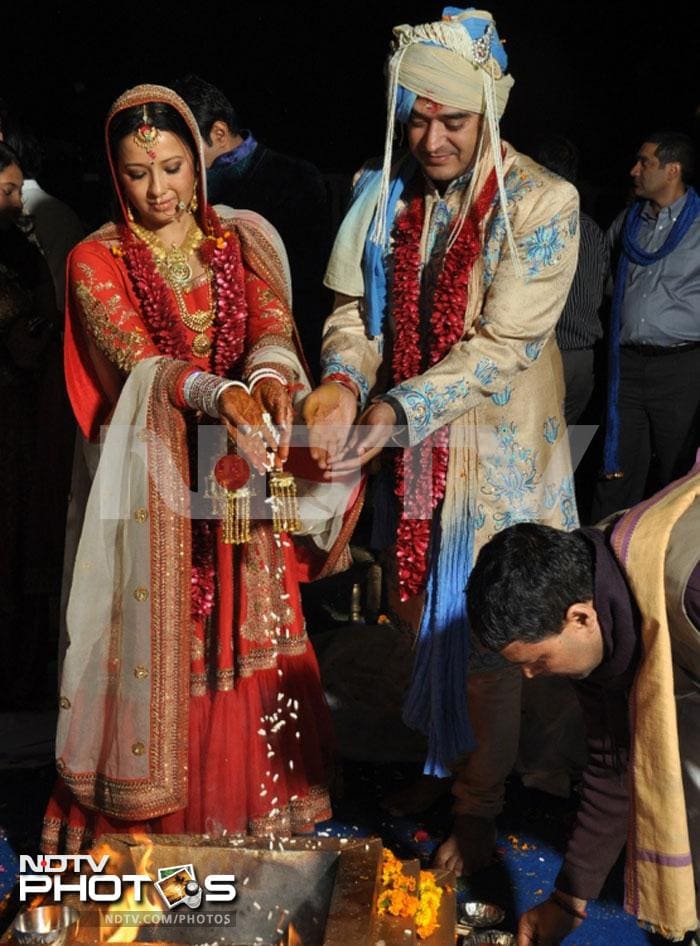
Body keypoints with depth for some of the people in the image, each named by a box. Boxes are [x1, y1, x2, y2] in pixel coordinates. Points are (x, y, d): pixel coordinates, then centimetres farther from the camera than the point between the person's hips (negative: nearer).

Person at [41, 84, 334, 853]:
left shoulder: (241, 244, 9)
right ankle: (151, 828, 16)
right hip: (152, 483, -2)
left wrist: (270, 374, -32)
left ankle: (248, 807, 23)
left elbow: (273, 328, -8)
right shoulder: (97, 261, 0)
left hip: (240, 474, 3)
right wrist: (218, 394, -33)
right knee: (155, 652, 1)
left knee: (246, 643, 7)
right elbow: (139, 364, -14)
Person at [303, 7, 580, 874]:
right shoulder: (383, 192, 0)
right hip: (408, 453, 5)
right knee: (421, 614, 18)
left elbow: (502, 345, -20)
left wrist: (393, 413, -30)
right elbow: (354, 304, 2)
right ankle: (439, 760, 43)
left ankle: (479, 803, 30)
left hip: (495, 455, -4)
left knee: (483, 632, 8)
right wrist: (342, 379, -20)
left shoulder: (541, 204, -14)